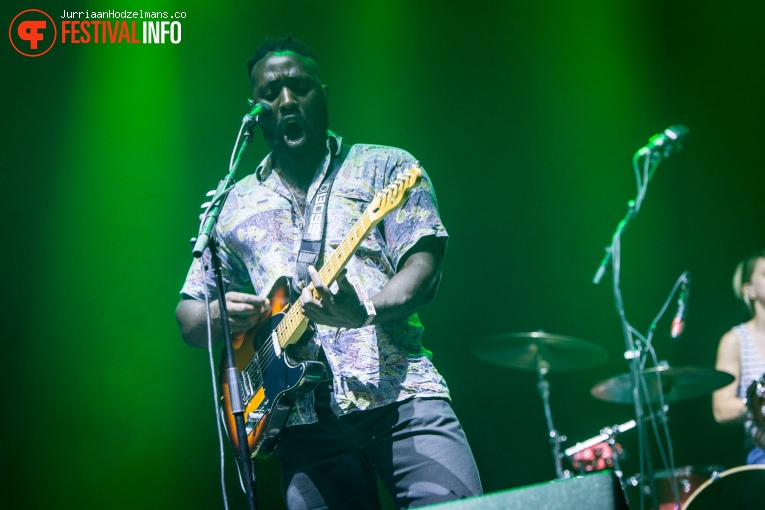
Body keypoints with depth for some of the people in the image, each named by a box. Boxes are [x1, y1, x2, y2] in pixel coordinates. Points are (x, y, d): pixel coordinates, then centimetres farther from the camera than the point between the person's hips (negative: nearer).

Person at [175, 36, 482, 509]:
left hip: (401, 391, -2)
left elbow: (423, 267, -2)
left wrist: (366, 311, -22)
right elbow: (188, 315, 21)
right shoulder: (236, 207, 18)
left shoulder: (387, 167, 11)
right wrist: (221, 314, -3)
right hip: (308, 420, 2)